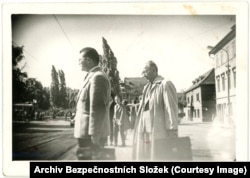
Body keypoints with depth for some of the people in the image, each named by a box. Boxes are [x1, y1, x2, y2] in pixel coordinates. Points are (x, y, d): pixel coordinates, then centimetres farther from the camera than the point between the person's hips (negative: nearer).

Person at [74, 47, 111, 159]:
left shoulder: (97, 77, -14)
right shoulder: (93, 77, 18)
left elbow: (98, 108, -20)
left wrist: (94, 135, -21)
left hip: (91, 135, -10)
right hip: (87, 133, 10)